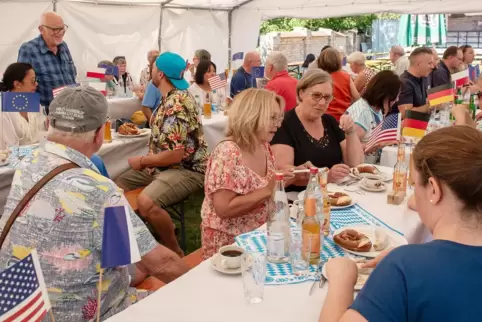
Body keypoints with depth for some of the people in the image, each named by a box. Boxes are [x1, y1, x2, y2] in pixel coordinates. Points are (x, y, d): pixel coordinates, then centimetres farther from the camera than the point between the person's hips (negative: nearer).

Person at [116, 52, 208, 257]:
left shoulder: (176, 105, -24)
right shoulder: (171, 97, 9)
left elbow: (175, 155, -28)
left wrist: (142, 161, -13)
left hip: (186, 169, -11)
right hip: (163, 165, 11)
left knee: (146, 202, -33)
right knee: (117, 188, 10)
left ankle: (175, 253, -11)